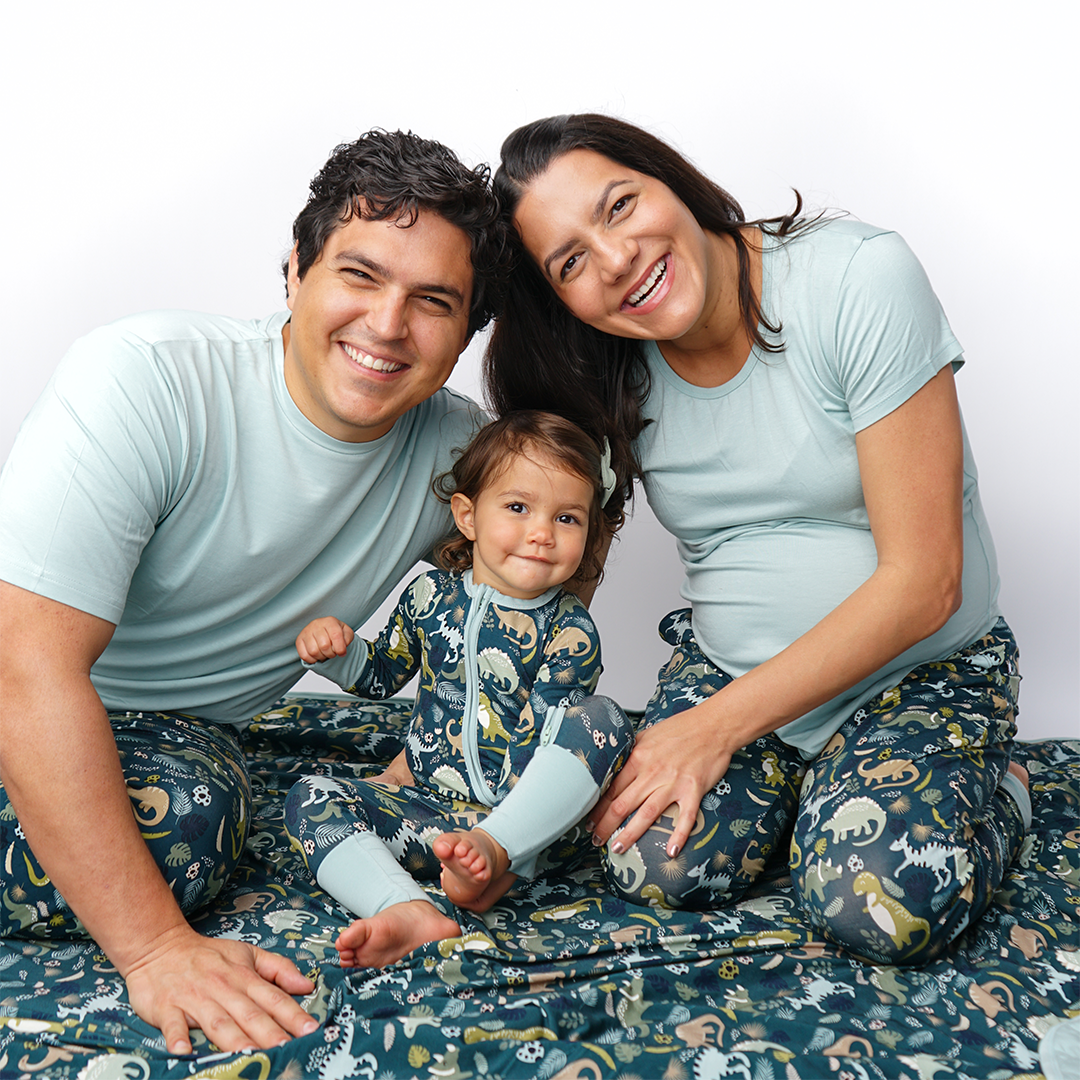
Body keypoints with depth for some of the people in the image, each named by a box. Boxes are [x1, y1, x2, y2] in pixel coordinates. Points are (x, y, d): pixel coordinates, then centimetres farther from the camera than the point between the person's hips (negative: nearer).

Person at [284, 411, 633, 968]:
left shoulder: (570, 631, -6)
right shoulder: (432, 594, 4)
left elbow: (535, 737, -12)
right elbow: (382, 675, 20)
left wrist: (411, 769, -17)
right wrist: (334, 650, -3)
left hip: (531, 819, -3)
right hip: (429, 806, 3)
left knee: (601, 717, -26)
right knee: (311, 798, -16)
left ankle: (494, 853, -37)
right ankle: (410, 914, -40)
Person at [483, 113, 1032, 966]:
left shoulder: (862, 278, -20)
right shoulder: (609, 376, -5)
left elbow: (922, 583, -21)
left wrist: (715, 726, -20)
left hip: (921, 667, -3)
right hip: (724, 662, 4)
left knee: (886, 906, -26)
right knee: (657, 868, -21)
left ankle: (995, 791, 6)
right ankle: (803, 783, 10)